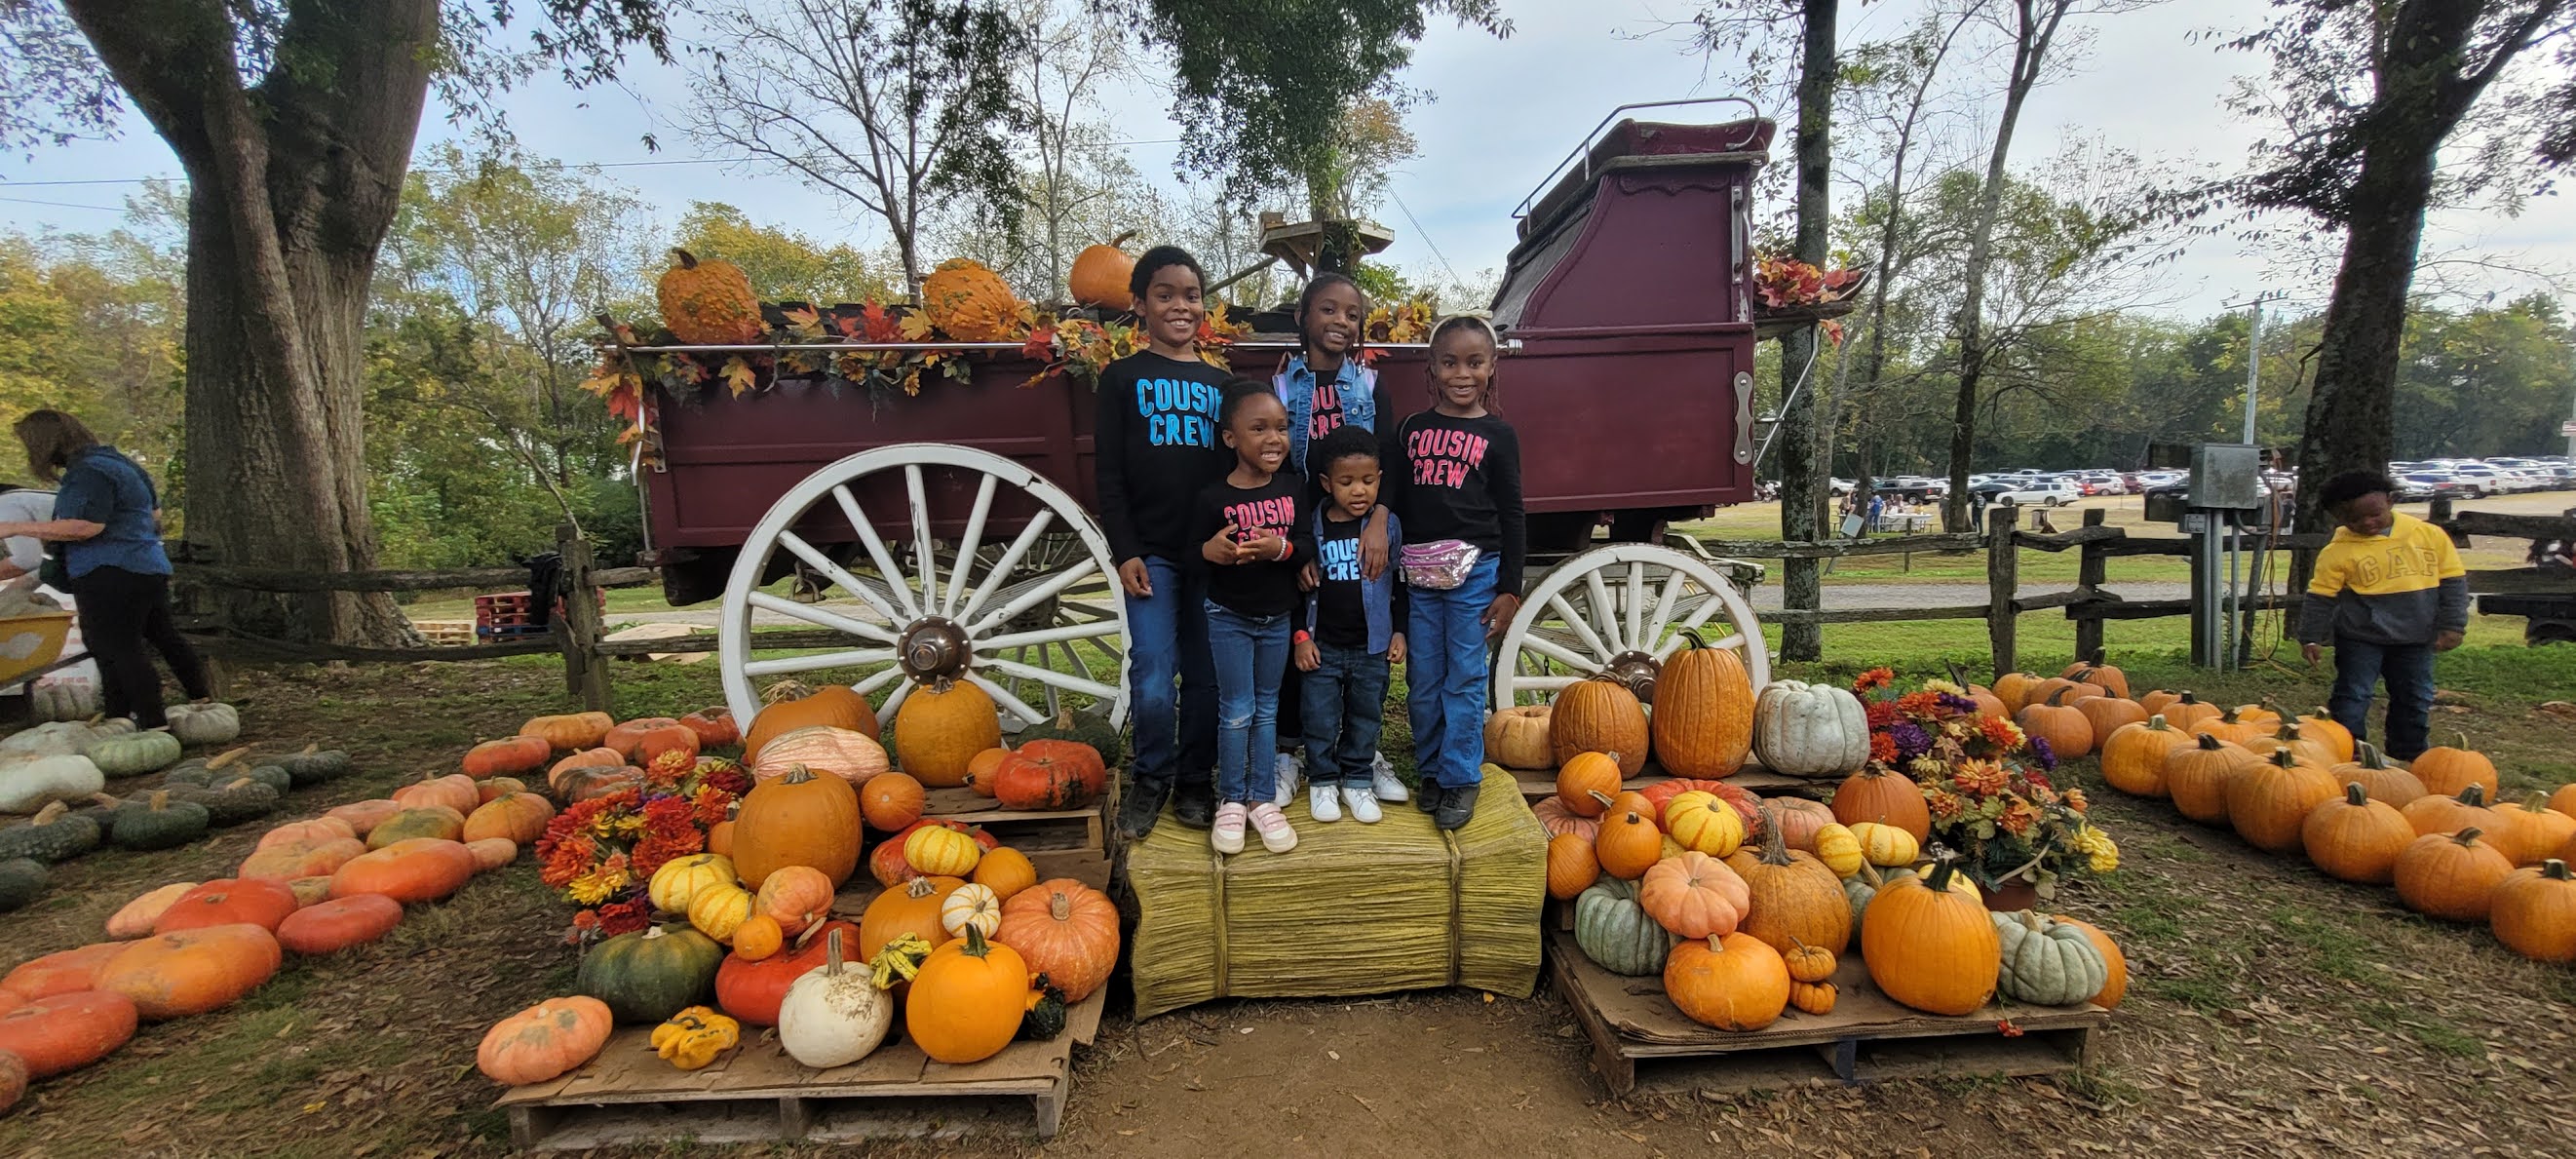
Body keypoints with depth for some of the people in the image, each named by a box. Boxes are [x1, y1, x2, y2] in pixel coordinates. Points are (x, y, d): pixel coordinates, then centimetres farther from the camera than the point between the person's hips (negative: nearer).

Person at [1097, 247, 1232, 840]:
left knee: (1207, 678, 7)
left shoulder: (1220, 384, 13)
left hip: (1212, 552, 3)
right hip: (1151, 551, -3)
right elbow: (1109, 475, 0)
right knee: (1153, 681, -8)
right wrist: (1125, 553, -8)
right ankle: (1151, 779, 15)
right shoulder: (1122, 378, 4)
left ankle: (1194, 781, 24)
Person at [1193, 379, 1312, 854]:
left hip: (1278, 617, 3)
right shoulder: (1214, 497, -14)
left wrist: (1281, 548, -26)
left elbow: (1308, 545, -6)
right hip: (1229, 618, -3)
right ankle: (1231, 801, 21)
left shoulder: (1293, 487, -5)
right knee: (1237, 712, 4)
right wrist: (1211, 551, -30)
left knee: (1267, 710, 13)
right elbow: (1192, 552, -8)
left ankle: (1263, 799, 25)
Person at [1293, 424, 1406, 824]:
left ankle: (1357, 781, 29)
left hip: (1372, 645, 1)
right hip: (1322, 646, -1)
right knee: (1321, 719, 7)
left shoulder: (1388, 525, -3)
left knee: (1366, 717, 12)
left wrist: (1398, 631, 3)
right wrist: (1301, 636, -4)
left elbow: (1400, 583, 5)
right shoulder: (1312, 527, -5)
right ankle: (1322, 781, 26)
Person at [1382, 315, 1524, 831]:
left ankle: (1460, 779, 14)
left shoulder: (1497, 435, 2)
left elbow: (1512, 515, 2)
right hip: (1419, 574, 3)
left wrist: (1509, 588, -1)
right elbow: (1392, 500, 9)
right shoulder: (1410, 429, 8)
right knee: (1422, 681, 9)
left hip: (1475, 572, -2)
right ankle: (1430, 770, 24)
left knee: (1465, 678, 2)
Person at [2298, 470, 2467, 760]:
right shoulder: (2339, 551, -12)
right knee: (2352, 697, -2)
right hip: (2360, 639, -4)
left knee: (2415, 699, 15)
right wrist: (2311, 638, -8)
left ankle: (2409, 755, 30)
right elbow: (2320, 597, -7)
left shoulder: (2429, 535, -1)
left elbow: (2453, 581, 5)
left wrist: (2452, 626, 0)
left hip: (2416, 638, 4)